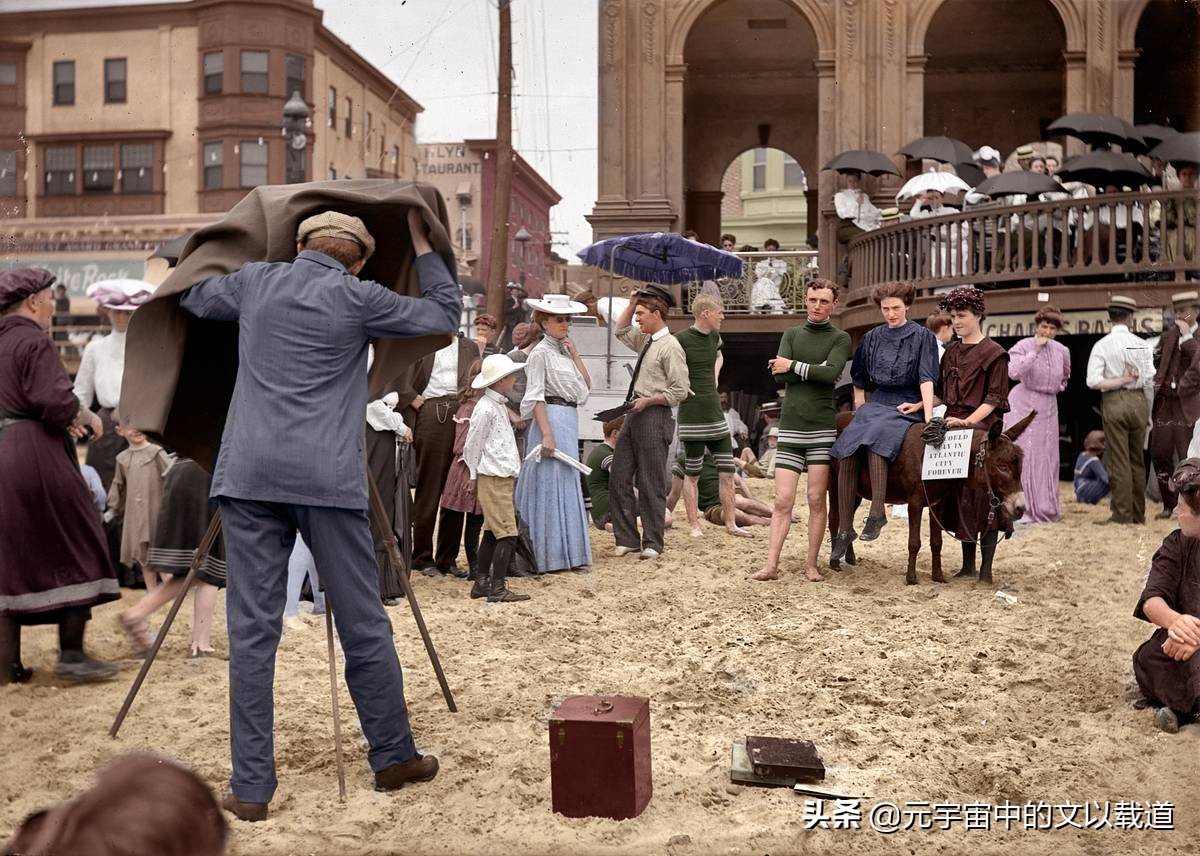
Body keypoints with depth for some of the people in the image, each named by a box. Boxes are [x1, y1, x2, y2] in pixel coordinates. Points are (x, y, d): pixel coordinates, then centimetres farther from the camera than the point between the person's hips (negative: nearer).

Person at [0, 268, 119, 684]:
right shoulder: (34, 341, -11)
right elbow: (53, 400, -21)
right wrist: (84, 415, -2)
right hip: (36, 460, -8)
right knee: (74, 547, 3)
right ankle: (71, 654, 3)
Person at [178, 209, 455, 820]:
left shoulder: (257, 281, 14)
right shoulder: (357, 298, 4)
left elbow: (192, 296, 33)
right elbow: (444, 316, 15)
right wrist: (420, 242, 24)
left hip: (250, 476, 3)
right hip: (328, 479, -2)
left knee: (252, 630, 3)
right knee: (363, 626, 9)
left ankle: (251, 786, 4)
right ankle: (393, 757, 23)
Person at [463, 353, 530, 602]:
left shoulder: (499, 405, 16)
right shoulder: (485, 408, -15)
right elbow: (472, 446, -10)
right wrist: (474, 476, -2)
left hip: (503, 477, 10)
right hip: (493, 478, -10)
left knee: (492, 532, 13)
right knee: (507, 534, -10)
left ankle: (481, 583, 20)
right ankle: (497, 588, -9)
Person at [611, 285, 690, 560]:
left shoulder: (670, 347, -12)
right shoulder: (644, 341, 13)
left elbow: (679, 391, -15)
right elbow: (621, 331, 31)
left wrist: (648, 401, -18)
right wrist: (632, 303, 18)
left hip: (654, 417, -9)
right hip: (634, 415, 9)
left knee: (651, 483, -2)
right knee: (619, 479, 8)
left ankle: (652, 543, 8)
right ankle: (627, 539, 15)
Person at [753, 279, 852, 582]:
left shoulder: (840, 338, 6)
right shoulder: (792, 335, 14)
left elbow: (831, 372, -13)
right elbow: (779, 376, -1)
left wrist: (794, 366, -6)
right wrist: (814, 371, -7)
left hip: (822, 427, -2)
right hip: (790, 427, 2)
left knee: (817, 499, 0)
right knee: (783, 501, -2)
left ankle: (811, 565, 7)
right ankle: (771, 565, -3)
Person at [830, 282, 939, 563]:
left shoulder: (922, 336, 3)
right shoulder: (872, 338, 15)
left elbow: (926, 379, -7)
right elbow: (859, 381, 24)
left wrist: (928, 417, -18)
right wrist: (860, 412, 14)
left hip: (908, 406, -4)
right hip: (876, 403, 4)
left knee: (874, 438, -36)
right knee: (846, 452, -21)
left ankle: (876, 513, -29)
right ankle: (844, 530, -15)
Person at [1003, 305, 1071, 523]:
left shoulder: (1062, 351, 7)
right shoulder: (1024, 346, -8)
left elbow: (1066, 377, 28)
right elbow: (1013, 372, -26)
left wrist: (1057, 388, 10)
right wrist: (1035, 351, -24)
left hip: (1048, 408, 5)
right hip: (1023, 406, -5)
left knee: (1047, 458, 7)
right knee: (1022, 456, -9)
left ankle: (1045, 508, 16)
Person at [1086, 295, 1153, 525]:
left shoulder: (1102, 345, -8)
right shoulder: (1141, 344, 0)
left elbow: (1093, 381, -15)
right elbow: (1149, 379, 0)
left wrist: (1122, 380, -7)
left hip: (1114, 403, -3)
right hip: (1138, 401, 3)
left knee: (1118, 461, 2)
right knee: (1137, 460, 12)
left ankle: (1122, 514, 3)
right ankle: (1138, 513, 19)